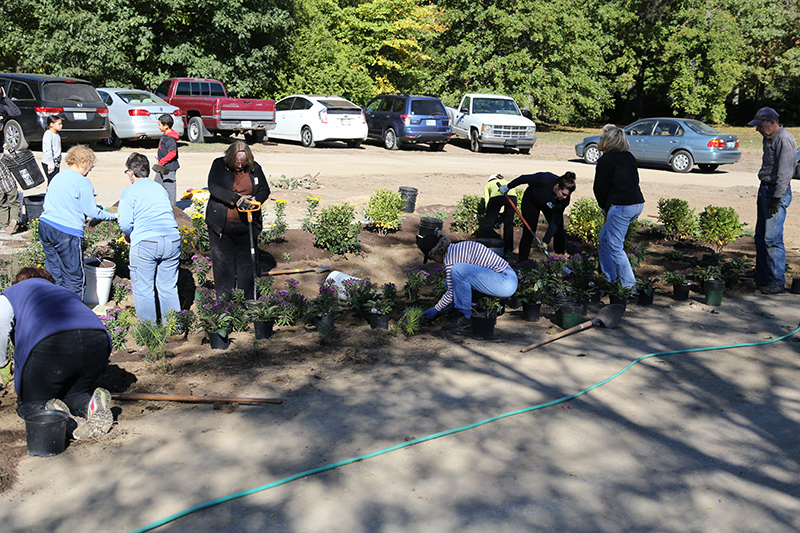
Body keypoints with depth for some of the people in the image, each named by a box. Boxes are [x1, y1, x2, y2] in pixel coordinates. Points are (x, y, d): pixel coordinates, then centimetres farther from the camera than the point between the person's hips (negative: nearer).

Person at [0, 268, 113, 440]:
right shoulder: (65, 292, 40)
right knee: (77, 394, 26)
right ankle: (90, 404, -8)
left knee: (29, 402, 16)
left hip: (50, 344, -4)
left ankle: (51, 413, -18)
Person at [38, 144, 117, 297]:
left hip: (45, 226, 8)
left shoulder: (57, 177, 14)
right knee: (73, 276, 2)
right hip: (67, 232, -8)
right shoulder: (83, 182, -9)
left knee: (54, 274, 17)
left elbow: (47, 203, 19)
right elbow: (92, 212, -9)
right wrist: (114, 216, 5)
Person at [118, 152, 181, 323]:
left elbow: (125, 224, -7)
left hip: (145, 243, -5)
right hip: (172, 239, 5)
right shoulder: (160, 188, 17)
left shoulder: (130, 192, 1)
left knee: (143, 289, 8)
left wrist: (129, 236, 14)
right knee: (168, 288, 14)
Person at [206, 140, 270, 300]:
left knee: (247, 262, 6)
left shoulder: (255, 168, 4)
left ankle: (249, 299, 16)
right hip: (221, 224, -1)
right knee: (222, 262, 6)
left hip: (246, 226, 1)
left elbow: (265, 190, 10)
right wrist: (236, 199, -25)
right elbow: (213, 187, -15)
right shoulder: (219, 165, -3)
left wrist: (255, 200, -13)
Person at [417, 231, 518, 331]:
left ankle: (467, 317, -11)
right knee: (449, 282, 10)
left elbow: (451, 293, -10)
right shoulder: (457, 248, 17)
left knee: (458, 270, -22)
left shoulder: (450, 256, -12)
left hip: (506, 283, -10)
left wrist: (435, 310, 4)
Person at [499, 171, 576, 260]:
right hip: (531, 200, -3)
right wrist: (508, 187, -11)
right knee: (529, 231, -9)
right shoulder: (545, 180, -42)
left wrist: (545, 242, -31)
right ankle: (522, 262, -1)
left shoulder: (564, 200, -31)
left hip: (549, 206, 3)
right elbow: (524, 178, -24)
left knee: (558, 230, -3)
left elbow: (554, 222, -27)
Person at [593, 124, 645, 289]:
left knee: (615, 247, 0)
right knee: (604, 237, 21)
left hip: (620, 207, -9)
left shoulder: (605, 160, -9)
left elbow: (600, 188, -6)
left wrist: (604, 206, 12)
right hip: (637, 203, 9)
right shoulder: (630, 157, 14)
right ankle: (609, 278, 26)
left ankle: (629, 285, -2)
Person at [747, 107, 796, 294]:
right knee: (760, 237, 10)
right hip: (765, 189, 10)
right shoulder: (768, 139, 16)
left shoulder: (784, 140, -14)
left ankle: (777, 282, -2)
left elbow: (785, 172, -20)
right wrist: (765, 193, 19)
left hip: (777, 192, -10)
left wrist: (777, 198, -22)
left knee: (772, 239, -9)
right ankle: (762, 278, 18)